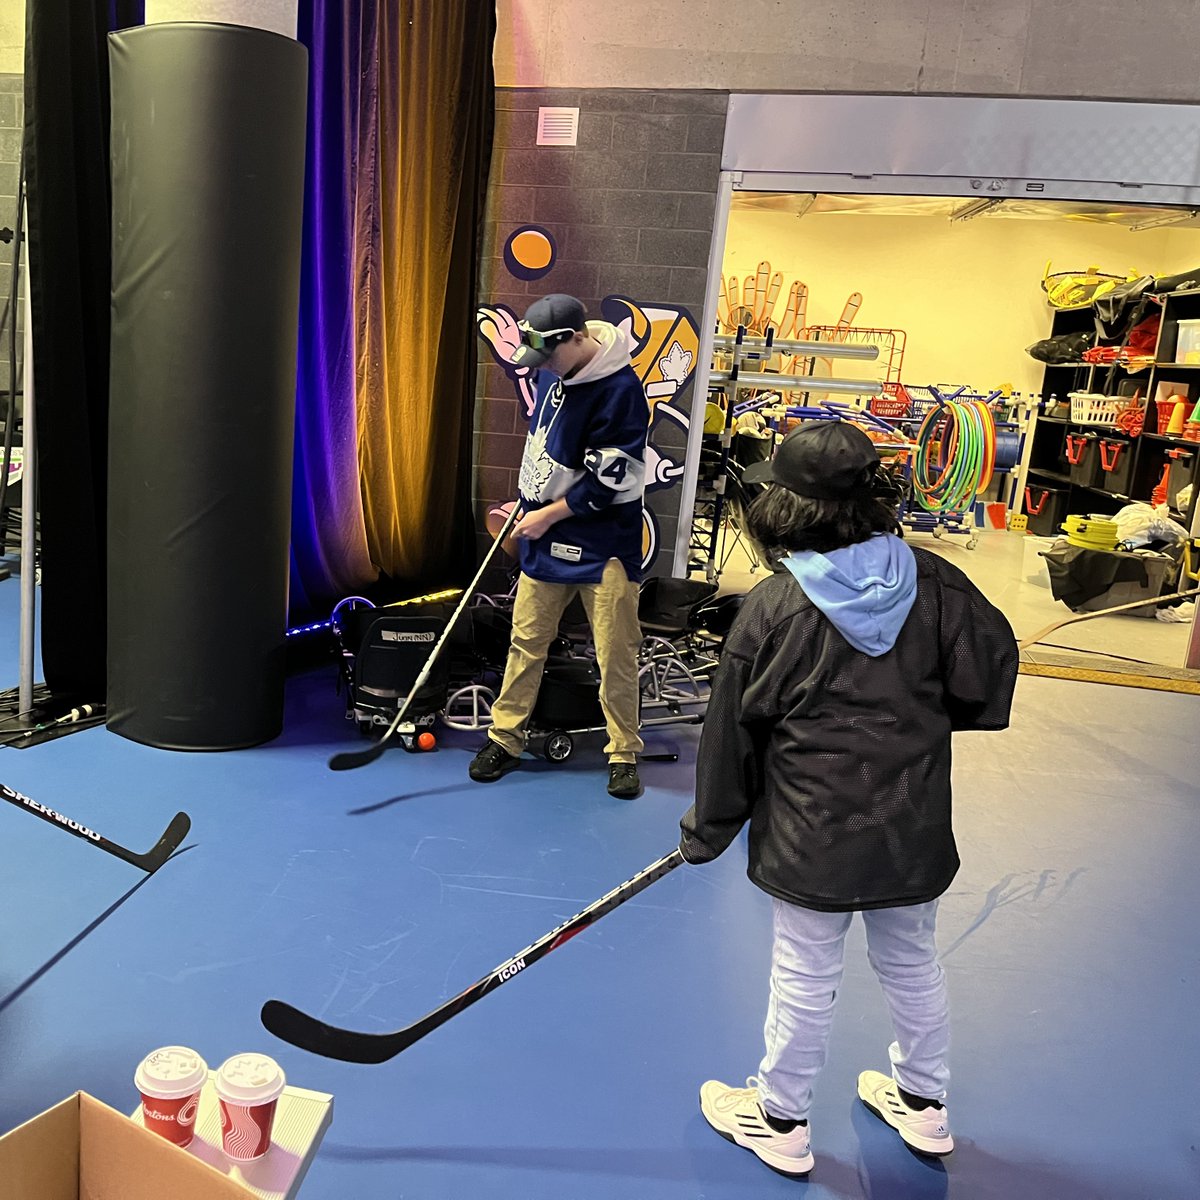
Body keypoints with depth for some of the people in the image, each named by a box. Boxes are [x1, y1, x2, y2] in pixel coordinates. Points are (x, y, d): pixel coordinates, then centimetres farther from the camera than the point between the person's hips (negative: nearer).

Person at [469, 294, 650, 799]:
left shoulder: (620, 389, -19)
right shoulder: (562, 378, 7)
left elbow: (609, 481, -20)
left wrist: (549, 514, -11)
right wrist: (529, 505, 14)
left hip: (604, 547, -7)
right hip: (547, 539, 7)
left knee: (615, 656, 1)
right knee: (526, 640, 10)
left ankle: (623, 755, 18)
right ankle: (504, 738, 23)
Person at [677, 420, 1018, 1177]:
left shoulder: (773, 607, -16)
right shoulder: (934, 582, -9)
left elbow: (733, 729, -9)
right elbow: (990, 675, -2)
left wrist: (707, 830, 3)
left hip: (813, 836, -4)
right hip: (914, 828, 4)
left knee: (804, 980, 12)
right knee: (913, 961, 23)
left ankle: (782, 1121, 33)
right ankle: (923, 1105, 45)